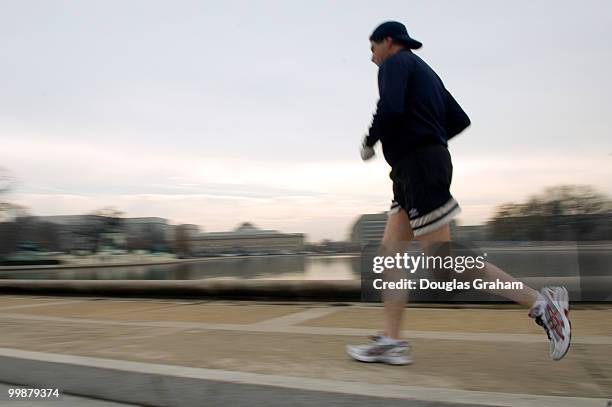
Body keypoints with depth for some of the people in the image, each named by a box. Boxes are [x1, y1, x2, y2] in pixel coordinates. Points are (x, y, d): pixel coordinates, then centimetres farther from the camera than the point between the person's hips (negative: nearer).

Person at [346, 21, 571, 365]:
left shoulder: (396, 62, 0)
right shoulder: (426, 72, 27)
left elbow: (390, 108, -20)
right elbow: (460, 120, 25)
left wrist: (369, 143, -4)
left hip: (418, 167, -10)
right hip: (423, 166, 10)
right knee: (389, 251, 6)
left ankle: (540, 302, -8)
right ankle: (392, 341, 5)